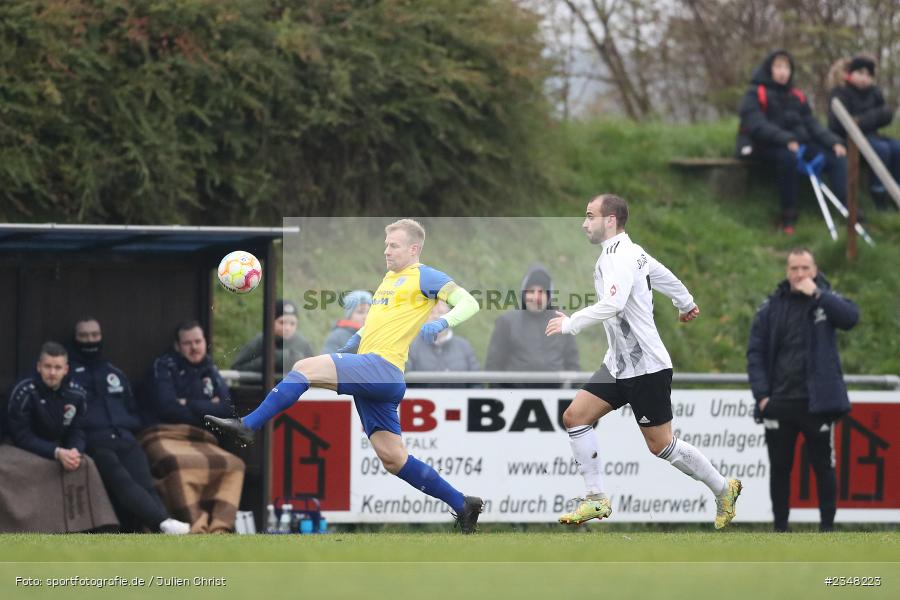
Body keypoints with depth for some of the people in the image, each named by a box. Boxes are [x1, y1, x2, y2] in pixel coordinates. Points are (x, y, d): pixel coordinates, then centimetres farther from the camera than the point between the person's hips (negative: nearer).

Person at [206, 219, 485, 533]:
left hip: (381, 366, -10)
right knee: (392, 459, 9)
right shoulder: (389, 279, 25)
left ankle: (248, 425, -18)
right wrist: (357, 339, 24)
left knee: (305, 368, -19)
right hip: (371, 379, 10)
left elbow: (468, 303, -10)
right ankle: (462, 505, 14)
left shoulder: (424, 277, -1)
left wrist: (442, 322, -28)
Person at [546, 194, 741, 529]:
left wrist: (571, 324, -25)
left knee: (661, 445, -2)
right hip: (618, 364, 10)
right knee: (575, 416, 0)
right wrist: (686, 303, 45)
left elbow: (613, 304, -34)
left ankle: (723, 489, 16)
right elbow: (664, 275, 27)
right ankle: (597, 500, 3)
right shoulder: (631, 251, 10)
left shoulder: (619, 256, -19)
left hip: (646, 367, -10)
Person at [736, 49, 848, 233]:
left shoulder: (796, 96, 17)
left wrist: (834, 142, -8)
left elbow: (812, 125, 10)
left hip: (798, 143, 6)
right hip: (765, 147, -6)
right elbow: (757, 126, -18)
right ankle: (788, 215, -30)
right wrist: (787, 140, -32)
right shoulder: (755, 94, -3)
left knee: (837, 156, -14)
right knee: (788, 155, -39)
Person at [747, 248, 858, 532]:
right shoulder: (771, 308, 5)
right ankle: (780, 528, 15)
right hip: (779, 403, 2)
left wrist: (816, 294, -23)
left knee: (823, 467, 2)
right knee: (780, 469, 7)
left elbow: (850, 317, -19)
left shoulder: (826, 299, 2)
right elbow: (755, 352, 4)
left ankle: (827, 528, 10)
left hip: (817, 402, -2)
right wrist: (762, 395, -6)